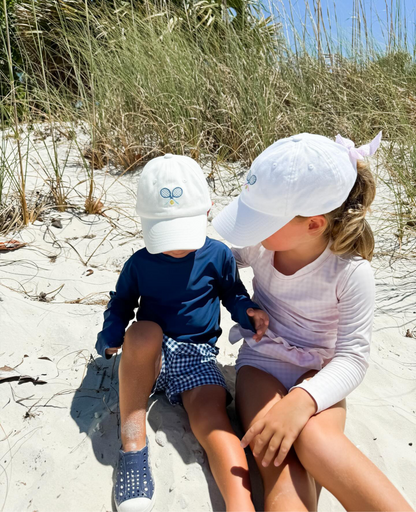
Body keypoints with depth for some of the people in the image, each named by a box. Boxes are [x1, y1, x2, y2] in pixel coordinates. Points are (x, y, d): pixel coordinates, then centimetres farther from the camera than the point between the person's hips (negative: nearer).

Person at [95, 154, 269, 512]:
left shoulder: (218, 256, -1)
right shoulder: (139, 263, 1)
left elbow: (233, 294, 12)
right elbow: (121, 303, 11)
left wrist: (250, 313, -12)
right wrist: (111, 335, -10)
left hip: (196, 356, 0)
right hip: (145, 358, 1)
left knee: (211, 415, -28)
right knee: (143, 331, -35)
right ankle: (133, 446, -24)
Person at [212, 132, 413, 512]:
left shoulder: (351, 272, -19)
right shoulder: (259, 245, -10)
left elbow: (353, 357, -17)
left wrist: (302, 400, -33)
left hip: (317, 374, -1)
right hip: (261, 362, 2)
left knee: (313, 438, -36)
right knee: (282, 471, -27)